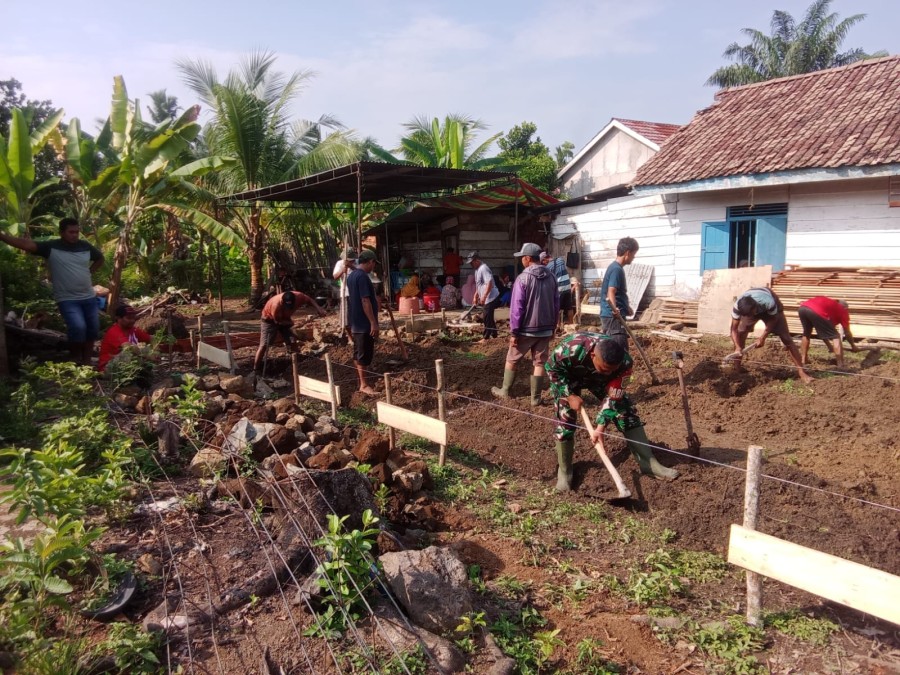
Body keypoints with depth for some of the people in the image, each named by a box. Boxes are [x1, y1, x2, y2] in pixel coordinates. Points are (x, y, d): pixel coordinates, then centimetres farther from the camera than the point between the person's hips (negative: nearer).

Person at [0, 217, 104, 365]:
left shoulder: (85, 246, 2)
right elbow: (25, 244, -23)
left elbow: (100, 259, 21)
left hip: (89, 297, 5)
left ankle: (87, 360, 29)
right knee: (78, 327, -22)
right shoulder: (51, 247, -10)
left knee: (93, 329, 11)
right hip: (67, 299, -5)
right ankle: (76, 359, 4)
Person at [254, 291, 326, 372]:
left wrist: (318, 308, -24)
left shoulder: (298, 296, -30)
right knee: (264, 345, -10)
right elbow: (278, 321, -25)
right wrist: (291, 322, -17)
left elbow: (310, 300, -10)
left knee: (292, 342, -3)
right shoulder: (276, 305, -42)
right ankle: (255, 370, -2)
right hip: (269, 320, -5)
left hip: (284, 319, 5)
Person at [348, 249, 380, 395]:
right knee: (364, 354, -3)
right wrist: (373, 322, -22)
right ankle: (363, 385, 3)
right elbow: (365, 301, -23)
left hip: (356, 322, 10)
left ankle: (359, 381, 22)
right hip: (365, 323, -10)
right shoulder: (363, 276, -19)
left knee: (358, 353, 14)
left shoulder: (352, 276, 12)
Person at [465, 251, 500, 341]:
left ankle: (486, 337, 1)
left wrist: (484, 297, -28)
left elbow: (490, 283, -27)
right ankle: (494, 334, 26)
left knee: (487, 318, -5)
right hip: (486, 299, 10)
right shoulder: (477, 270, 14)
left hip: (490, 298, -10)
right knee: (489, 317, 16)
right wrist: (475, 296, 22)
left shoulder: (483, 269, -18)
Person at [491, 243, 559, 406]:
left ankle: (504, 391, 24)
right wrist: (553, 327, 19)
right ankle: (536, 397, 10)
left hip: (526, 330, -4)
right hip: (545, 329, 5)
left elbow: (517, 308, -15)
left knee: (512, 360, 12)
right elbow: (556, 305, 10)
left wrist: (514, 332, -10)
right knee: (539, 363, 8)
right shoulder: (551, 277, 4)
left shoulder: (523, 278, -14)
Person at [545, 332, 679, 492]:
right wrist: (570, 395, -27)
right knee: (565, 420, -12)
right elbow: (552, 367, -25)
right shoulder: (572, 348, -43)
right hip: (568, 377, -2)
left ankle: (648, 463, 3)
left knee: (627, 411, -7)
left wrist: (601, 426, -33)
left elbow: (613, 396, -25)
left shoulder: (624, 363, -34)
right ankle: (564, 471, 6)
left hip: (599, 379, 3)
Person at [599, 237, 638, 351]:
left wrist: (626, 307, 42)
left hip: (610, 316, 11)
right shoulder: (617, 269, -15)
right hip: (613, 317, -11)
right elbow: (611, 292, -27)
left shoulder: (615, 267, 17)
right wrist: (615, 309, -45)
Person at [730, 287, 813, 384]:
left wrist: (762, 338, -28)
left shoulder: (768, 303, -44)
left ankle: (801, 372, -7)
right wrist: (738, 347, -43)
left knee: (786, 338, -10)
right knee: (740, 333, -13)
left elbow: (773, 319, -23)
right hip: (749, 308, 2)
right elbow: (734, 329, -30)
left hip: (769, 310, -2)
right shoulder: (737, 306, -38)